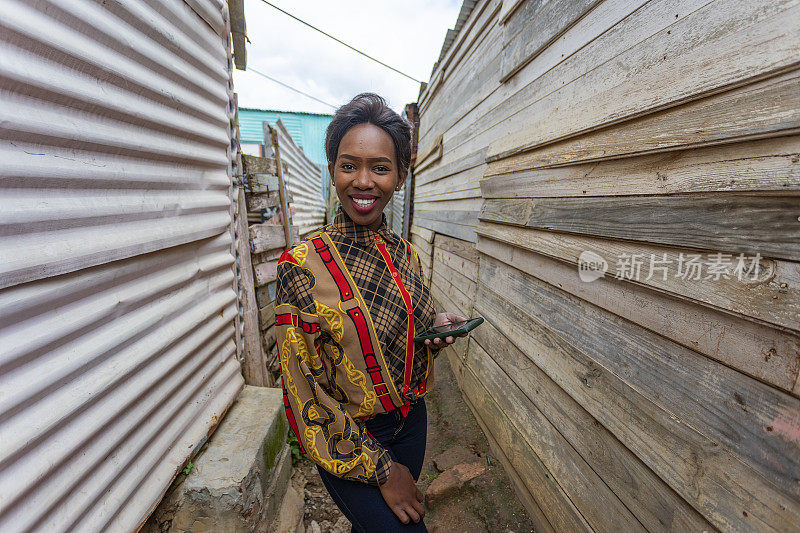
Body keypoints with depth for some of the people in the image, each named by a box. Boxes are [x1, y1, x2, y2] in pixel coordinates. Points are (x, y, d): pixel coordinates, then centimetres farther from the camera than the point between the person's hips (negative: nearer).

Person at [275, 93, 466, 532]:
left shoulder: (406, 254, -4)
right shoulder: (302, 265, -21)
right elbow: (303, 390, -18)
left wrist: (436, 327, -13)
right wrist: (381, 469, -13)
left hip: (411, 422, 5)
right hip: (347, 442, -5)